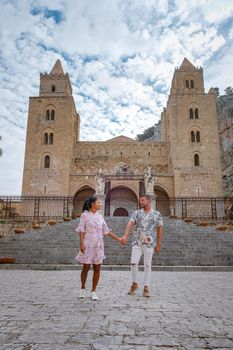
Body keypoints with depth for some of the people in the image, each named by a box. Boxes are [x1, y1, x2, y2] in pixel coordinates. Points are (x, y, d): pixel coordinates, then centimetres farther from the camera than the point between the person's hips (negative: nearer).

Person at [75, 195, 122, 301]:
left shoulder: (100, 216, 10)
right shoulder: (85, 215, -2)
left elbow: (107, 231, 13)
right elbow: (81, 230, -5)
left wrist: (118, 239, 10)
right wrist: (81, 243, -15)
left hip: (98, 245, 4)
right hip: (88, 245, -4)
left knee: (97, 268, 3)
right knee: (86, 267, 4)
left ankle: (93, 291, 16)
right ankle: (83, 288, 27)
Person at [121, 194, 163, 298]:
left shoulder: (157, 214, 1)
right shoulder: (136, 213, 4)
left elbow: (159, 230, 4)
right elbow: (130, 224, -10)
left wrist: (158, 244, 2)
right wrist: (125, 236, -25)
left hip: (149, 243, -1)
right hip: (137, 243, 1)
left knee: (147, 265, 4)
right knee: (134, 263, -4)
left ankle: (146, 288, 14)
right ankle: (134, 283, 18)